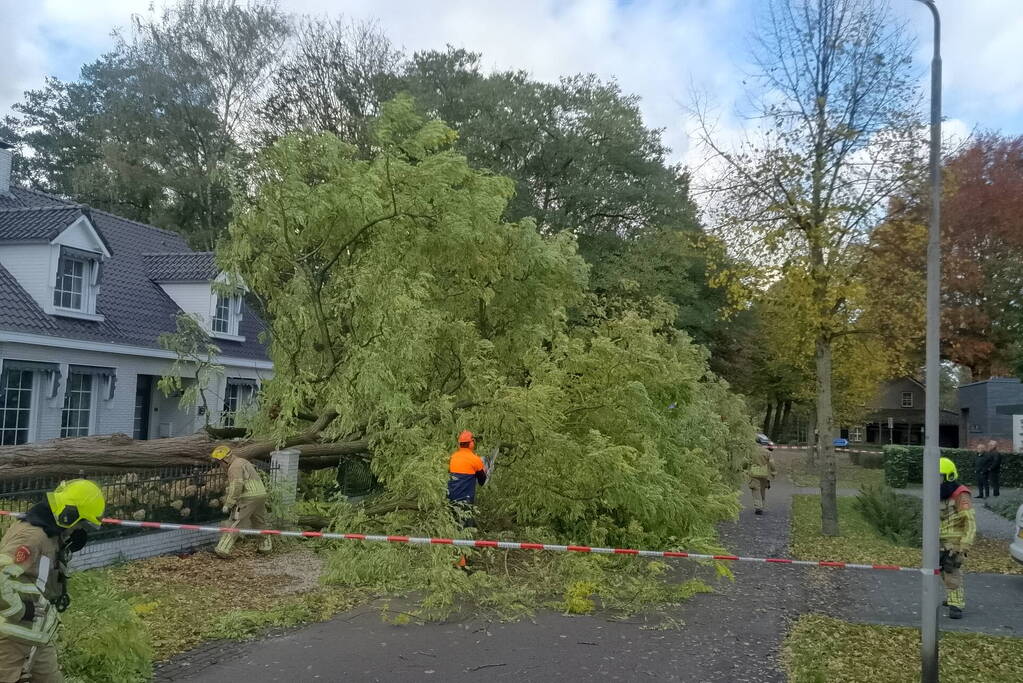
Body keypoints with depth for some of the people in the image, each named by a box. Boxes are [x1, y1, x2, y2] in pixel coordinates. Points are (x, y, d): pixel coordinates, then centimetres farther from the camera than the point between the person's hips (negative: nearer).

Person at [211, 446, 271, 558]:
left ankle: (223, 550, -9)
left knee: (234, 524, -5)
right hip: (261, 494, 9)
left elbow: (236, 487, -18)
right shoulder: (243, 462, 23)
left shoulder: (234, 467, -8)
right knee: (259, 523, 24)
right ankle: (266, 545, 32)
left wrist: (228, 504, -14)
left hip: (247, 498, -9)